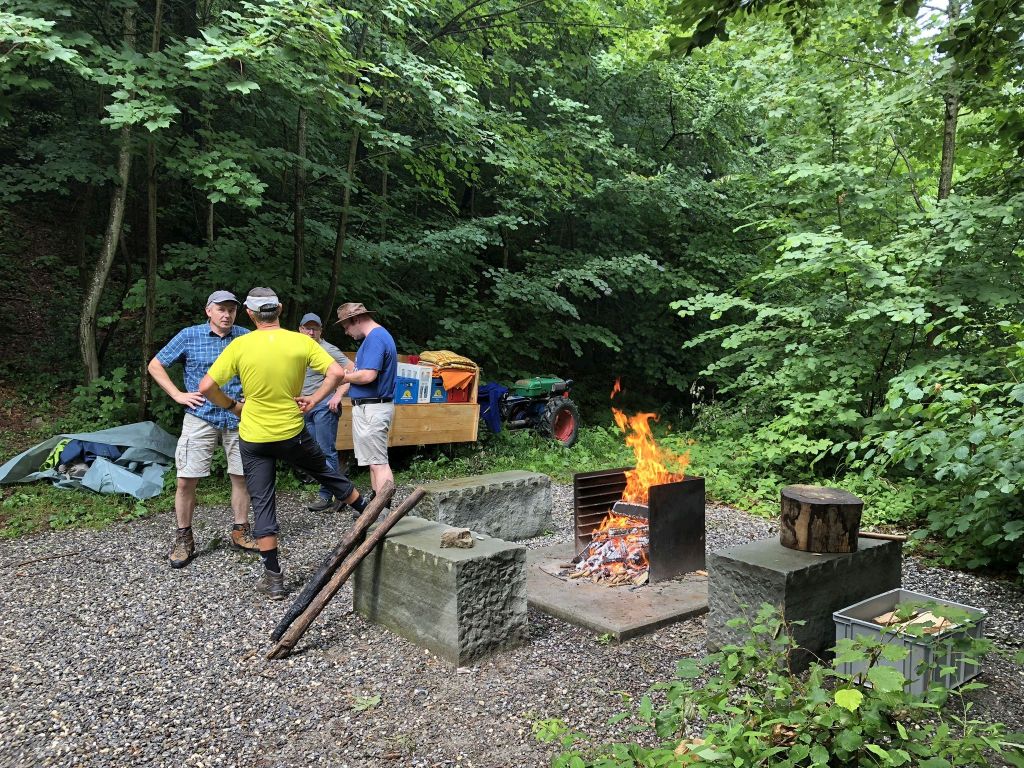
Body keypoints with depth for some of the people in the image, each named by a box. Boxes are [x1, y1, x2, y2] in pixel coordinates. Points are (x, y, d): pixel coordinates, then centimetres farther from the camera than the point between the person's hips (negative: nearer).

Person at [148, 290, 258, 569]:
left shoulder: (246, 337, 4)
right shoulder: (189, 336, 0)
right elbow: (155, 365, 7)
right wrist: (178, 395, -3)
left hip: (238, 417, 2)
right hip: (201, 417, -2)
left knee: (241, 477, 7)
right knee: (186, 480, -4)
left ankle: (240, 532, 22)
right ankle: (184, 538, 12)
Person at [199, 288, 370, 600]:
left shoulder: (240, 345, -9)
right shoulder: (301, 342, -6)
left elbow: (206, 387, -10)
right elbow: (337, 373, -12)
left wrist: (233, 406, 5)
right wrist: (314, 399, -1)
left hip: (254, 437, -1)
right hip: (293, 432, 1)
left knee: (262, 503, 7)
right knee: (324, 470, 25)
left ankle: (273, 577, 10)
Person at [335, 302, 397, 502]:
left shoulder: (374, 339, -17)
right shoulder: (380, 335, 17)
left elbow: (368, 375, -25)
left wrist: (344, 377, -9)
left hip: (371, 409, -11)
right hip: (374, 408, 11)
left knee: (378, 463, -9)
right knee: (376, 460, 17)